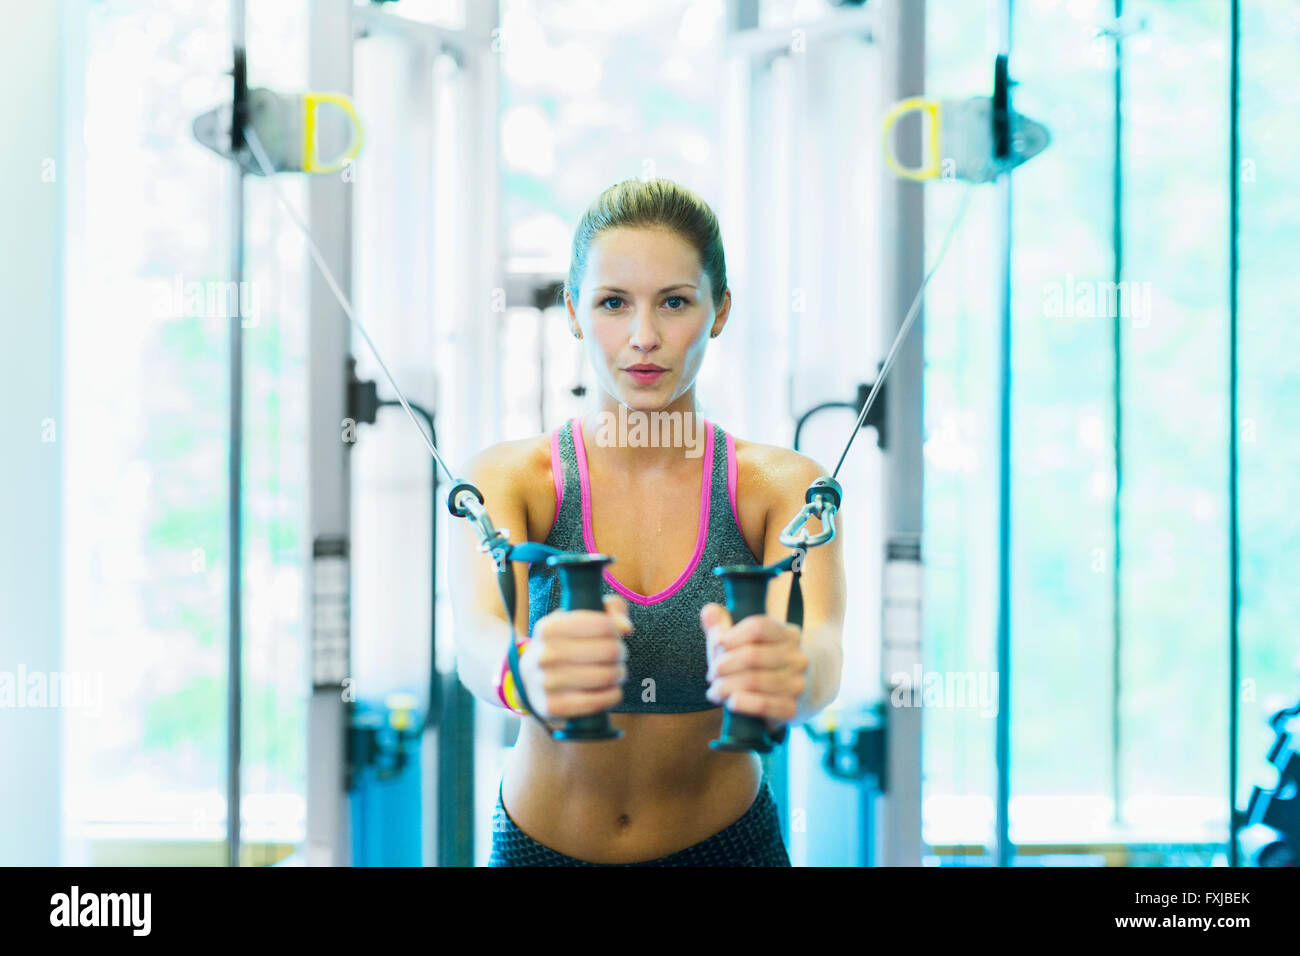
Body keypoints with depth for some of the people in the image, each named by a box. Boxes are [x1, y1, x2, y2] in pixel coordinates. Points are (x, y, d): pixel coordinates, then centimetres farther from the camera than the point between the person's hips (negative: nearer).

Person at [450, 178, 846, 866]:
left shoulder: (780, 486, -10)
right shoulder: (508, 477, -12)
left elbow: (820, 644, -29)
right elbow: (479, 628, -31)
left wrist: (788, 674, -53)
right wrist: (529, 674, -55)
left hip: (726, 842, 0)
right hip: (541, 843, 0)